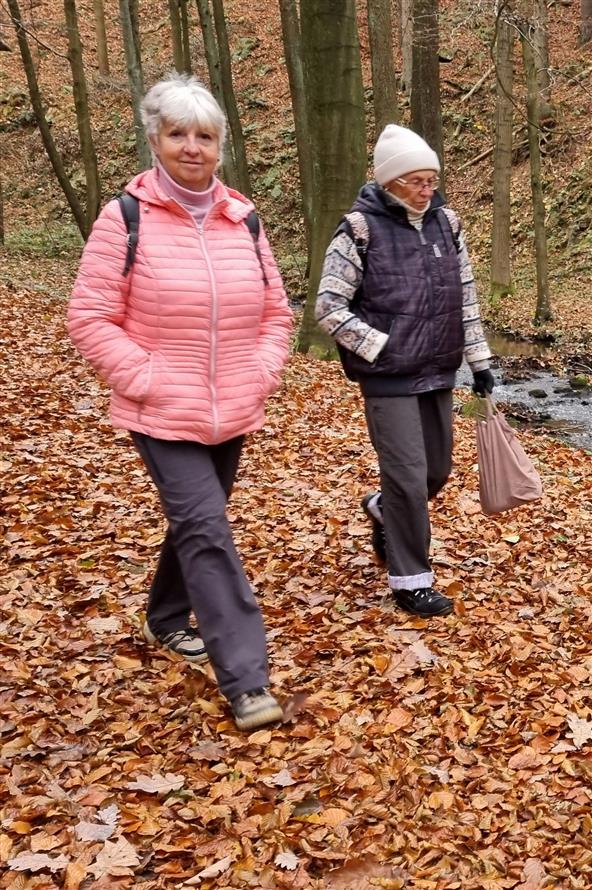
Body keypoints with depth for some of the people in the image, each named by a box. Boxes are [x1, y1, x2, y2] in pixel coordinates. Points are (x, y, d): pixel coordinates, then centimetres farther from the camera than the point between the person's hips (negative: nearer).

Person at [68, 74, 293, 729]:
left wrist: (261, 374, -1)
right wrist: (149, 380, -16)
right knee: (207, 530, -13)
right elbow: (91, 319, -9)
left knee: (194, 524, 20)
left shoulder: (242, 220, 4)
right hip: (164, 417, -5)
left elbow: (275, 311, 13)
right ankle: (245, 681, -7)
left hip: (232, 415, 5)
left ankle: (166, 620, 45)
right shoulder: (126, 218, -10)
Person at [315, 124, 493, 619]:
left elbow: (466, 299, 12)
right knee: (408, 477, -4)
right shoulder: (360, 230, -11)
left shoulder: (446, 224, 6)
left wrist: (480, 362, 11)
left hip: (438, 373, 6)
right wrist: (380, 347, -13)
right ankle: (410, 580, 12)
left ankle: (382, 509, 45)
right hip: (388, 377, -6)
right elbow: (328, 307, -10)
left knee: (437, 471, 14)